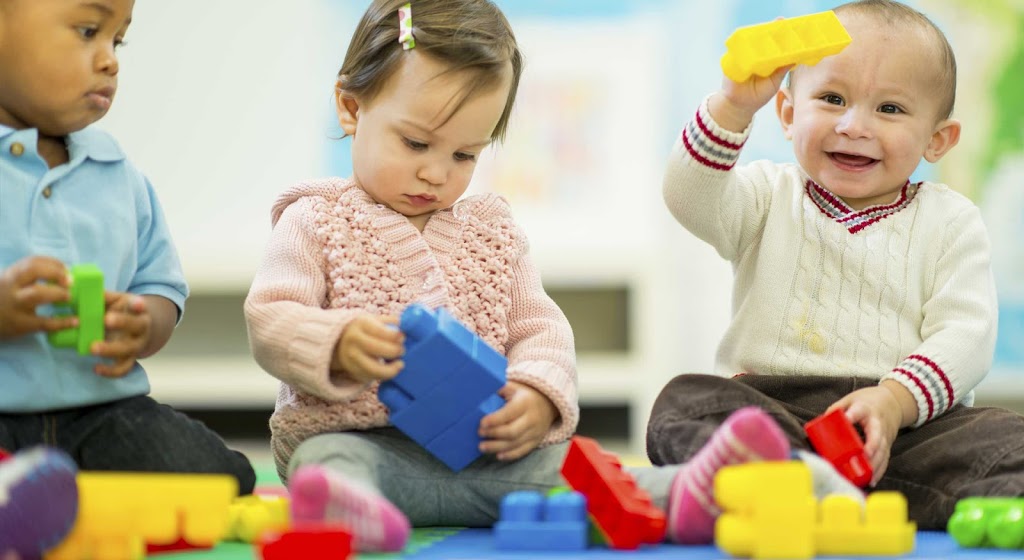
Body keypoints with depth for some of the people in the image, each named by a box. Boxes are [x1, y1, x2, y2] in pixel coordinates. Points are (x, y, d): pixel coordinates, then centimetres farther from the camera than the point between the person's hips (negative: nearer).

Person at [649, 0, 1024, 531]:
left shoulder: (949, 221, 12)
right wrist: (735, 105, -19)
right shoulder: (769, 197, 16)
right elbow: (690, 200, -5)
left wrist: (894, 402, -19)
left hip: (907, 418, 0)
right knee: (685, 401, -30)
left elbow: (965, 334, 0)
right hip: (769, 402, 1)